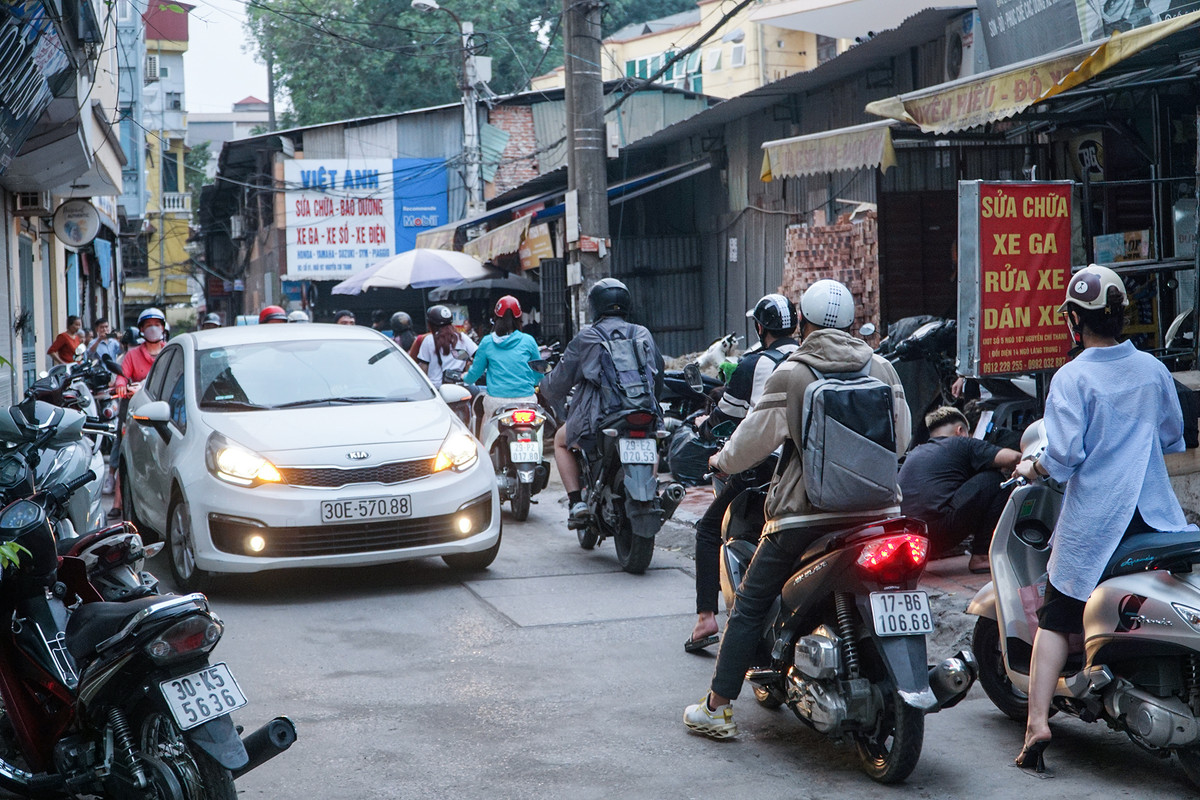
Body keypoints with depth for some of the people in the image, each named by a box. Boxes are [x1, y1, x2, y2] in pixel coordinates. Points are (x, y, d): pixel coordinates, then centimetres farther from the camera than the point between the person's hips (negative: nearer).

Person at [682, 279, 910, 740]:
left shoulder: (790, 374, -6)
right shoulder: (882, 369, 7)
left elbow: (755, 437, -1)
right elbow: (901, 438, 15)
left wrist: (722, 461, 19)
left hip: (806, 514, -4)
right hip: (876, 509, 4)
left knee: (750, 607, 6)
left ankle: (717, 709, 8)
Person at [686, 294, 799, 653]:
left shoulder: (753, 365, -9)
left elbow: (726, 417, -1)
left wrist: (705, 427, 20)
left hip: (760, 469, -5)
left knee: (709, 530, 10)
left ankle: (706, 616, 0)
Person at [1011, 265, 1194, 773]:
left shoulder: (1072, 377, -11)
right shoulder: (1152, 369, 5)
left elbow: (1063, 455, -17)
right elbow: (1173, 437, 17)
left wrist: (1030, 470, 2)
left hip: (1093, 521, -4)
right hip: (1155, 512, 4)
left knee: (1056, 618, 3)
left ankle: (1038, 721, -5)